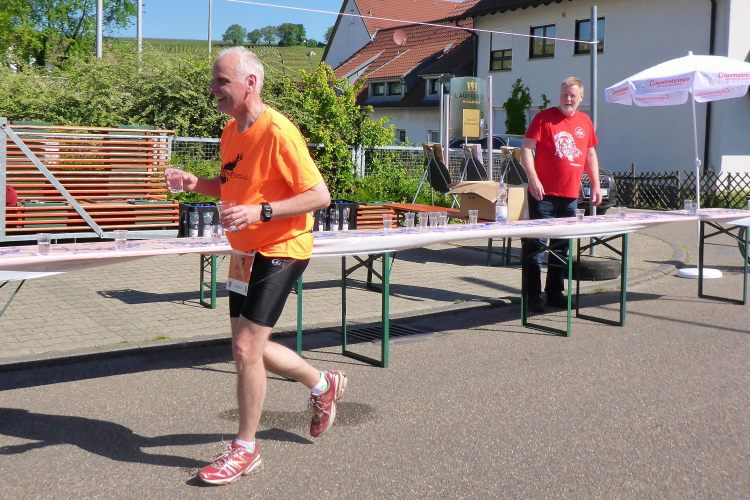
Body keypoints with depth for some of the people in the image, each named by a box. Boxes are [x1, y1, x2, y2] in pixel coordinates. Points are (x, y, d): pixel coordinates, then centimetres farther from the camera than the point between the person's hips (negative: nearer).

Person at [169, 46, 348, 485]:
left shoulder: (278, 132, -20)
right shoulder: (231, 131, 7)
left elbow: (319, 195, -21)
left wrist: (261, 212, -30)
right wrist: (198, 184, 1)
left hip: (280, 252, -9)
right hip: (246, 252, 9)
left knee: (246, 347, -11)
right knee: (250, 348, 15)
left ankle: (245, 450, 8)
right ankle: (324, 386, 38)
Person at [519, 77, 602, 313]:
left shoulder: (585, 122, 12)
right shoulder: (545, 117, -3)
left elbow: (590, 154, 21)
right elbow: (526, 148, -7)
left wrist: (595, 185, 14)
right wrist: (533, 179, -18)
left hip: (570, 195, 6)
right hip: (544, 194, -5)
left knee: (562, 246, 12)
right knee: (536, 245, -3)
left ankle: (555, 293, 22)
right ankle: (533, 296, 3)